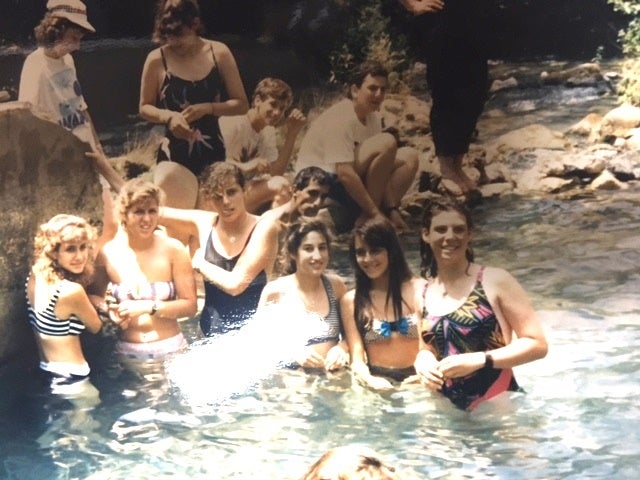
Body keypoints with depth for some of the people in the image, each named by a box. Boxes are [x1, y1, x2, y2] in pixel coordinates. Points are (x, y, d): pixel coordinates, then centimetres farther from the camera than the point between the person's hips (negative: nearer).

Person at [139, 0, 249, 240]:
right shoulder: (157, 60, -5)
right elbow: (145, 107, 7)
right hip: (174, 153, -2)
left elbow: (242, 104, 2)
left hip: (211, 151, 2)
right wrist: (168, 116, -13)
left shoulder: (219, 53, -1)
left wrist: (207, 108, -13)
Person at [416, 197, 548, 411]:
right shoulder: (421, 293, 9)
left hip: (498, 407, -5)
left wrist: (479, 360, -14)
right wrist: (423, 360, 0)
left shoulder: (495, 281, -4)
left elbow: (538, 344, -4)